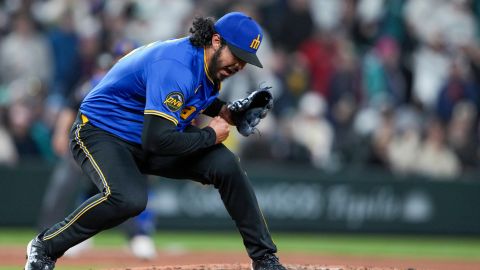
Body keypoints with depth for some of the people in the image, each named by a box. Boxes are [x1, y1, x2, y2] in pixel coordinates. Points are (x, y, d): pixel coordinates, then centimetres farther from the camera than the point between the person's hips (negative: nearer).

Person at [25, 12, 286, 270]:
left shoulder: (207, 63, -2)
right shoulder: (175, 67, -32)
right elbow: (158, 140, -37)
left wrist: (223, 111, 2)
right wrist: (210, 135, -24)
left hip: (152, 131, 9)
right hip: (102, 131, -8)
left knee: (225, 164, -11)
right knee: (129, 198, -36)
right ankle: (45, 247, -14)